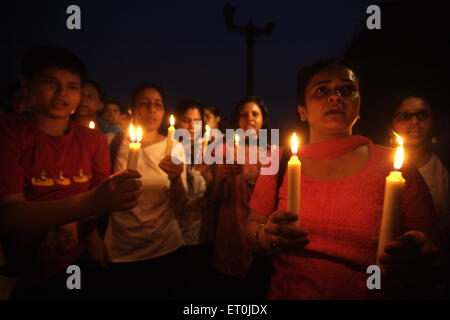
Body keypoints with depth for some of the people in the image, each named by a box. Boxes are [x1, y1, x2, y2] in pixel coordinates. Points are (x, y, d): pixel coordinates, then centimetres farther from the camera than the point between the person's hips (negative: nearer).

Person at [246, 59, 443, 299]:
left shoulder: (391, 165, -11)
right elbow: (253, 225, -1)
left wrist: (416, 261, -28)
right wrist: (265, 237, -22)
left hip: (371, 293, -1)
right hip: (286, 293, 2)